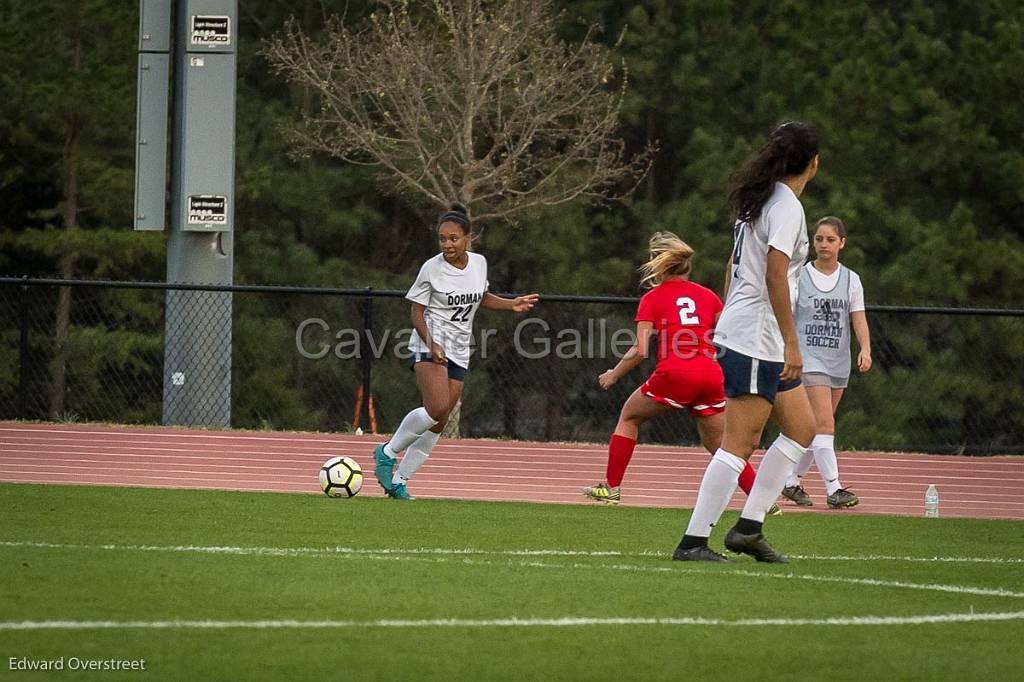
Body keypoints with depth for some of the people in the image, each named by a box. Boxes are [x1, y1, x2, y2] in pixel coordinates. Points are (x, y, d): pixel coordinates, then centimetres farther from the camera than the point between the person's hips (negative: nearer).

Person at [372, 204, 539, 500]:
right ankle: (388, 452, -9)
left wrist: (511, 304, 10)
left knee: (439, 424, 3)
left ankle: (398, 480, 12)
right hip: (430, 345, -6)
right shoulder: (432, 268, -10)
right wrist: (431, 343, -22)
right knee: (437, 408, -27)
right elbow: (417, 312, -7)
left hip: (459, 353, 6)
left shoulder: (479, 263, 5)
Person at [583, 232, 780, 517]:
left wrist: (613, 375, 11)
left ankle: (611, 488, 18)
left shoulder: (651, 299, 6)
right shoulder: (708, 296, 15)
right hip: (711, 376, 3)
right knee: (719, 445, 15)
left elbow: (640, 351, -3)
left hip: (675, 375, -3)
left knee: (629, 416, 21)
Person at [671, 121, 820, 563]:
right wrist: (792, 342, -21)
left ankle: (749, 526, 11)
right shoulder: (787, 206, -14)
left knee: (801, 429, 12)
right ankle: (693, 541, -9)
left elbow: (733, 267, 21)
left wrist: (728, 323, 27)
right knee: (740, 442, -10)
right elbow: (775, 274, -21)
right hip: (756, 340, -10)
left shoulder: (759, 200, 14)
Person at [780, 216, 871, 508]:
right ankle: (833, 489, -19)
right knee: (824, 424, -16)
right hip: (809, 359, -4)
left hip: (838, 362, 4)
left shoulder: (851, 279, 7)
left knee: (816, 427, 11)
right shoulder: (799, 276, -1)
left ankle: (792, 482, 24)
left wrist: (865, 349, -17)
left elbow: (859, 319, 0)